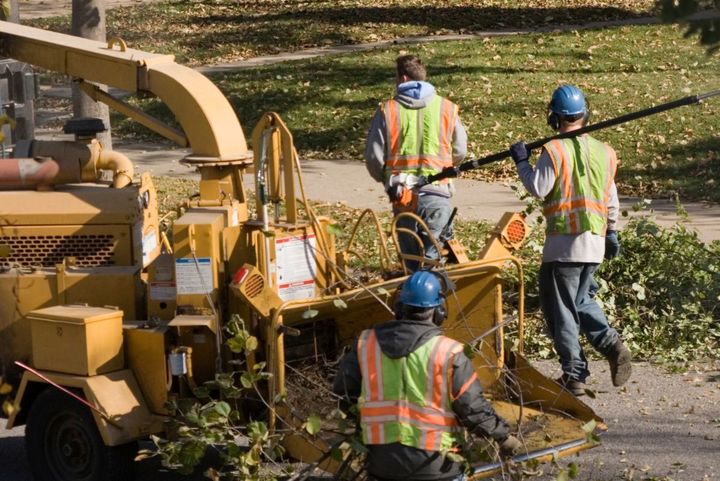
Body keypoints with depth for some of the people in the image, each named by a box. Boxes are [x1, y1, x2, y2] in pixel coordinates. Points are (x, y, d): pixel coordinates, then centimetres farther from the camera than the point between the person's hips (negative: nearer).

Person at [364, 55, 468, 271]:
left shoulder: (387, 111, -2)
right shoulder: (446, 108, 2)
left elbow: (374, 157, -1)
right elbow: (460, 152, 9)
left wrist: (386, 180, 20)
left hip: (403, 195, 0)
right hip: (437, 193, 0)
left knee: (410, 256, 11)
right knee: (431, 257, 6)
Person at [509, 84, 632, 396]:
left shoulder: (554, 150, -12)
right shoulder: (604, 152, 8)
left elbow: (539, 189, -12)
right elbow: (611, 199, 15)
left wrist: (522, 163, 1)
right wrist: (612, 232, 26)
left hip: (564, 241, -6)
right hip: (595, 242, 6)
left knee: (562, 309, 4)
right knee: (582, 301, 22)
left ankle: (574, 374, 5)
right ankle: (612, 345, 1)